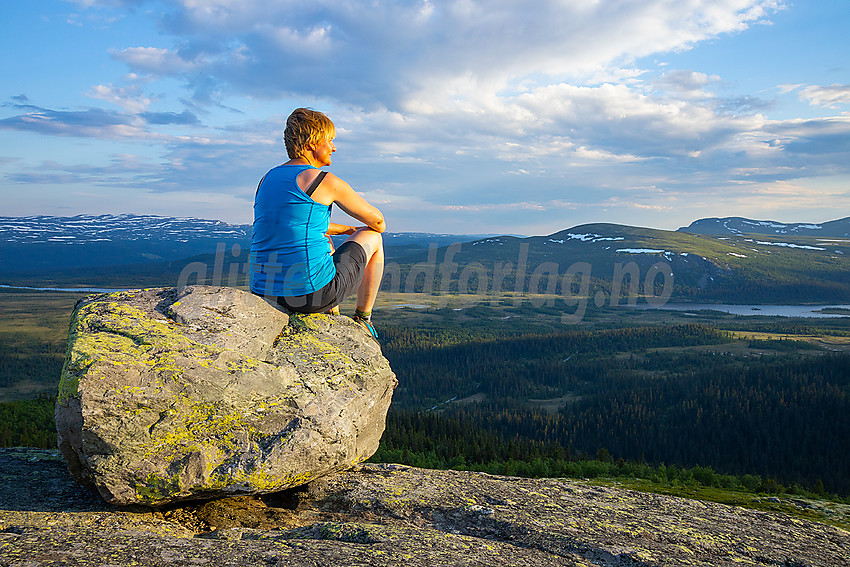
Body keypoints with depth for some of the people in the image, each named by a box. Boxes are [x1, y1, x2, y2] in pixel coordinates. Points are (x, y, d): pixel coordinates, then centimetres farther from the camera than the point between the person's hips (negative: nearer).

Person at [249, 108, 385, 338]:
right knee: (372, 237, 18)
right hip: (312, 292, -7)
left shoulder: (268, 179, 12)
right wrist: (366, 231, 30)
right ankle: (363, 320, 30)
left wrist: (349, 229, 37)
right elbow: (376, 219, 5)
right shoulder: (325, 181, -9)